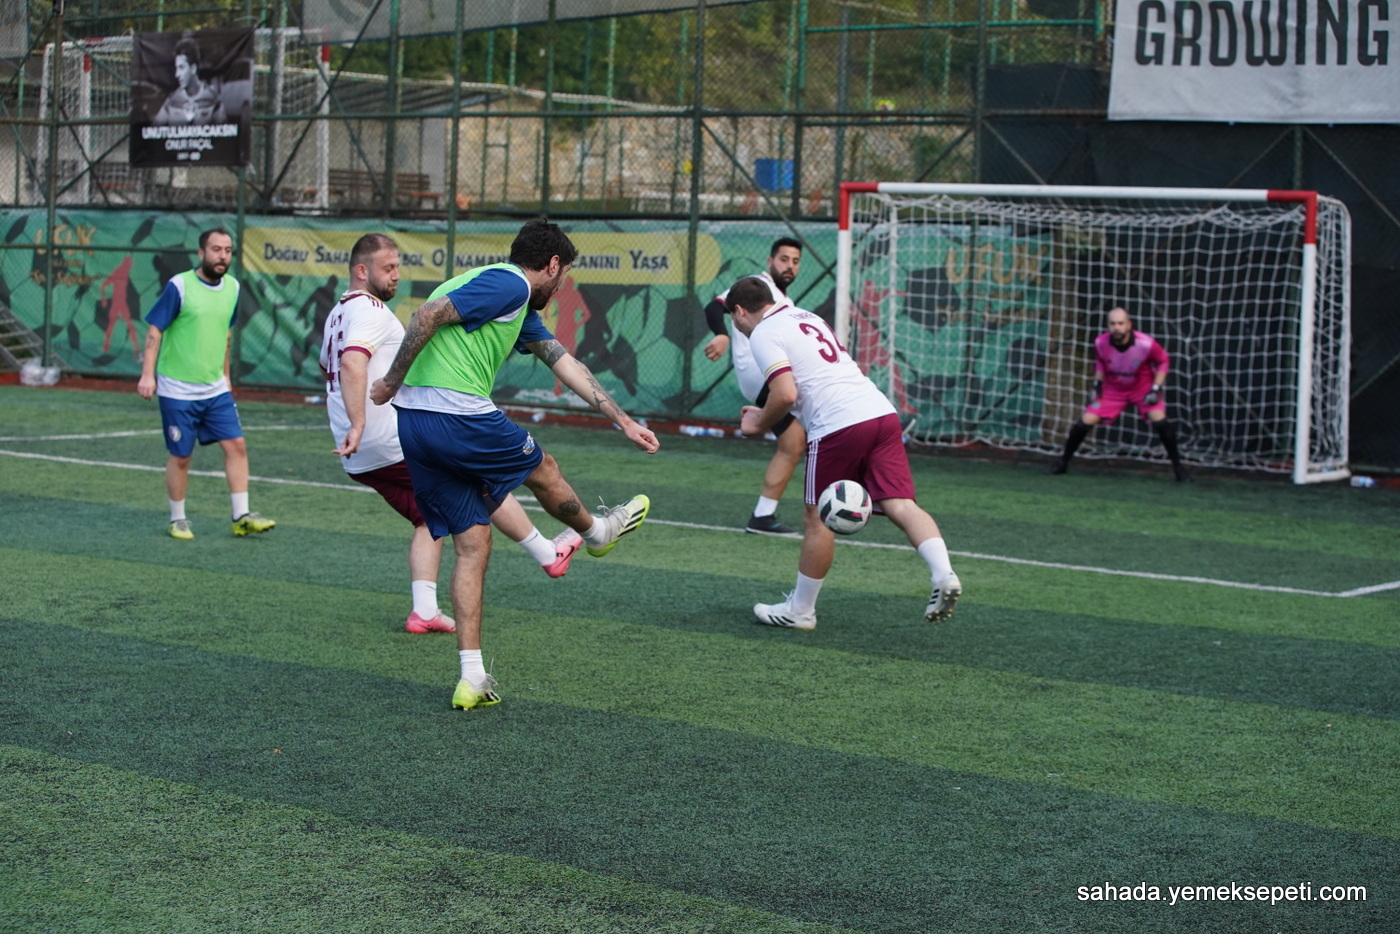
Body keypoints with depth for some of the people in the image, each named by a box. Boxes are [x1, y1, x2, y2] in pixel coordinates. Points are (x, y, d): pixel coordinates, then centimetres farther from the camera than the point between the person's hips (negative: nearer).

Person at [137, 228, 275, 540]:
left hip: (216, 389, 5)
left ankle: (241, 517, 2)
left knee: (236, 446, -4)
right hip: (177, 390, -5)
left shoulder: (232, 287, 6)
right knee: (181, 457, 2)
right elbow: (155, 330, -8)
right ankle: (178, 520, 18)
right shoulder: (179, 286, -11)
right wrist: (148, 374, -15)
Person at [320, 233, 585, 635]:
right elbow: (353, 365, -31)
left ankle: (424, 610, 4)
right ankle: (549, 554, 16)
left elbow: (329, 368, 35)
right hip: (395, 442, -9)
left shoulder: (337, 313, 18)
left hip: (361, 461, 9)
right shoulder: (370, 310, -13)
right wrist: (358, 424, -38)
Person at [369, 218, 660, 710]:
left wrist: (624, 421, 28)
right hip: (460, 417, -10)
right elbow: (429, 314, -17)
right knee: (542, 468, 18)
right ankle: (595, 531, 46)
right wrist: (392, 382, -11)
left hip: (414, 428, 10)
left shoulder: (521, 307, 24)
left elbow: (567, 365, 27)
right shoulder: (510, 283, -8)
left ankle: (472, 678, 8)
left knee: (472, 546, 10)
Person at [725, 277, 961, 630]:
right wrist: (767, 413, 32)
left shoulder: (762, 335, 1)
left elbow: (786, 394, -11)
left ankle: (799, 610, 19)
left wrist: (761, 424, 7)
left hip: (839, 426, -7)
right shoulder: (806, 316, 27)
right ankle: (943, 573, -24)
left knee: (817, 519, 7)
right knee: (901, 505, -2)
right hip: (881, 412, 7)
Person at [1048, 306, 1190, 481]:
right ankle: (1063, 461, 14)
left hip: (1143, 387, -2)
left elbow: (1164, 361, -10)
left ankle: (1178, 467, -5)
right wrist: (1098, 382, -2)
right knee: (1086, 421, -8)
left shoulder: (1145, 344, -29)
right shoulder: (1100, 343, -20)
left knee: (1159, 421, -23)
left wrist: (1156, 388, -16)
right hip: (1113, 388, 2)